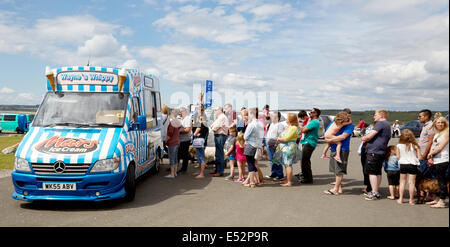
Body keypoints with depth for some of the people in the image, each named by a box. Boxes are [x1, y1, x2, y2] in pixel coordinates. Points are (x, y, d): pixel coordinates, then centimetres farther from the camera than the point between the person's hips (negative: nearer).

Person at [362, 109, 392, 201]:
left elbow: (370, 136, -18)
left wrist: (364, 138, 2)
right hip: (381, 152, 10)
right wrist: (367, 138, 18)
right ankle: (376, 192, 21)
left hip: (374, 151, -10)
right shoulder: (387, 124, 20)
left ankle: (374, 193, -6)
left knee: (372, 172, -6)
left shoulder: (380, 123, -12)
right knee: (378, 172, 14)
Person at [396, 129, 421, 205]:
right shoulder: (415, 145, -8)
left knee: (402, 182, 13)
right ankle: (411, 199, 9)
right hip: (412, 165, -1)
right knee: (412, 182, 5)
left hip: (403, 164, 1)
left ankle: (400, 199, 16)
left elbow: (398, 156, -1)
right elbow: (419, 156, -6)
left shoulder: (399, 145, -7)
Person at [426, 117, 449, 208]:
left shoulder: (446, 133, -9)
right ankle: (437, 199, 24)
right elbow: (433, 145, 19)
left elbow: (440, 147, -14)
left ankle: (442, 202, -3)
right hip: (436, 160, 8)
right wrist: (430, 157, 5)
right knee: (439, 181, 15)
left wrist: (430, 153, -2)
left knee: (442, 181, -6)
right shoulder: (436, 134, 17)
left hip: (442, 160, -8)